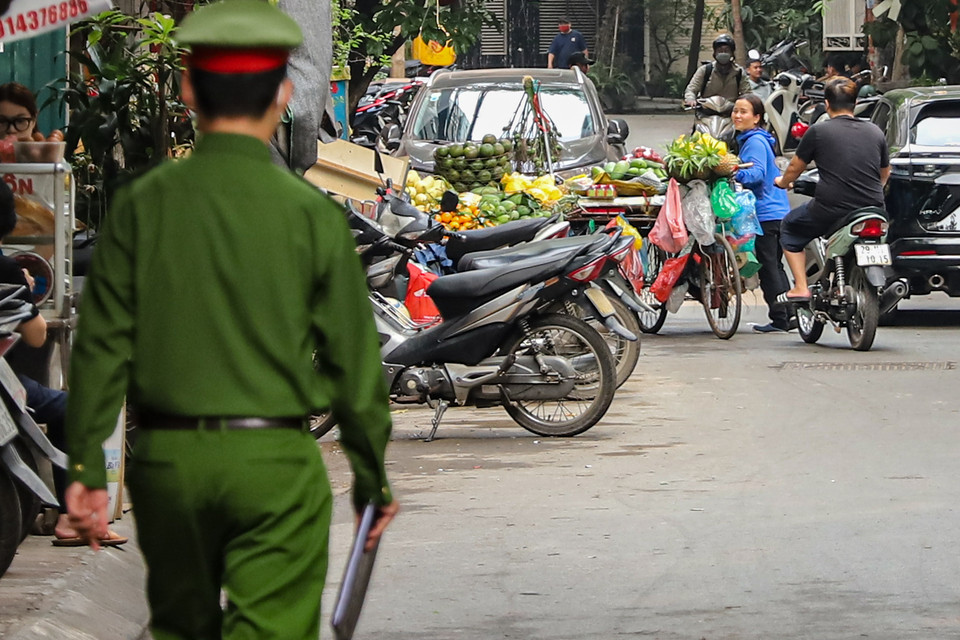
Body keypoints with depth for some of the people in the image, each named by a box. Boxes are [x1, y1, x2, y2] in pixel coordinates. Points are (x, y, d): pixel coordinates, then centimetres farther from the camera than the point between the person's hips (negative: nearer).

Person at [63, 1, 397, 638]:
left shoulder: (140, 205, -2)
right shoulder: (312, 214, -6)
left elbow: (102, 346, -3)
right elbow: (354, 363, -3)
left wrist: (86, 467, 2)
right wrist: (374, 479, 8)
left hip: (167, 457, 3)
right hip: (275, 464, -3)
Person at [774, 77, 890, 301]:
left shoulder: (818, 131, -2)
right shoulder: (875, 132, 9)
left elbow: (795, 168, 8)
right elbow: (885, 173, 23)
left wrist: (783, 182, 31)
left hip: (831, 210, -4)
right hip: (873, 208, 4)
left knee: (790, 227, 21)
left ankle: (800, 288, 9)